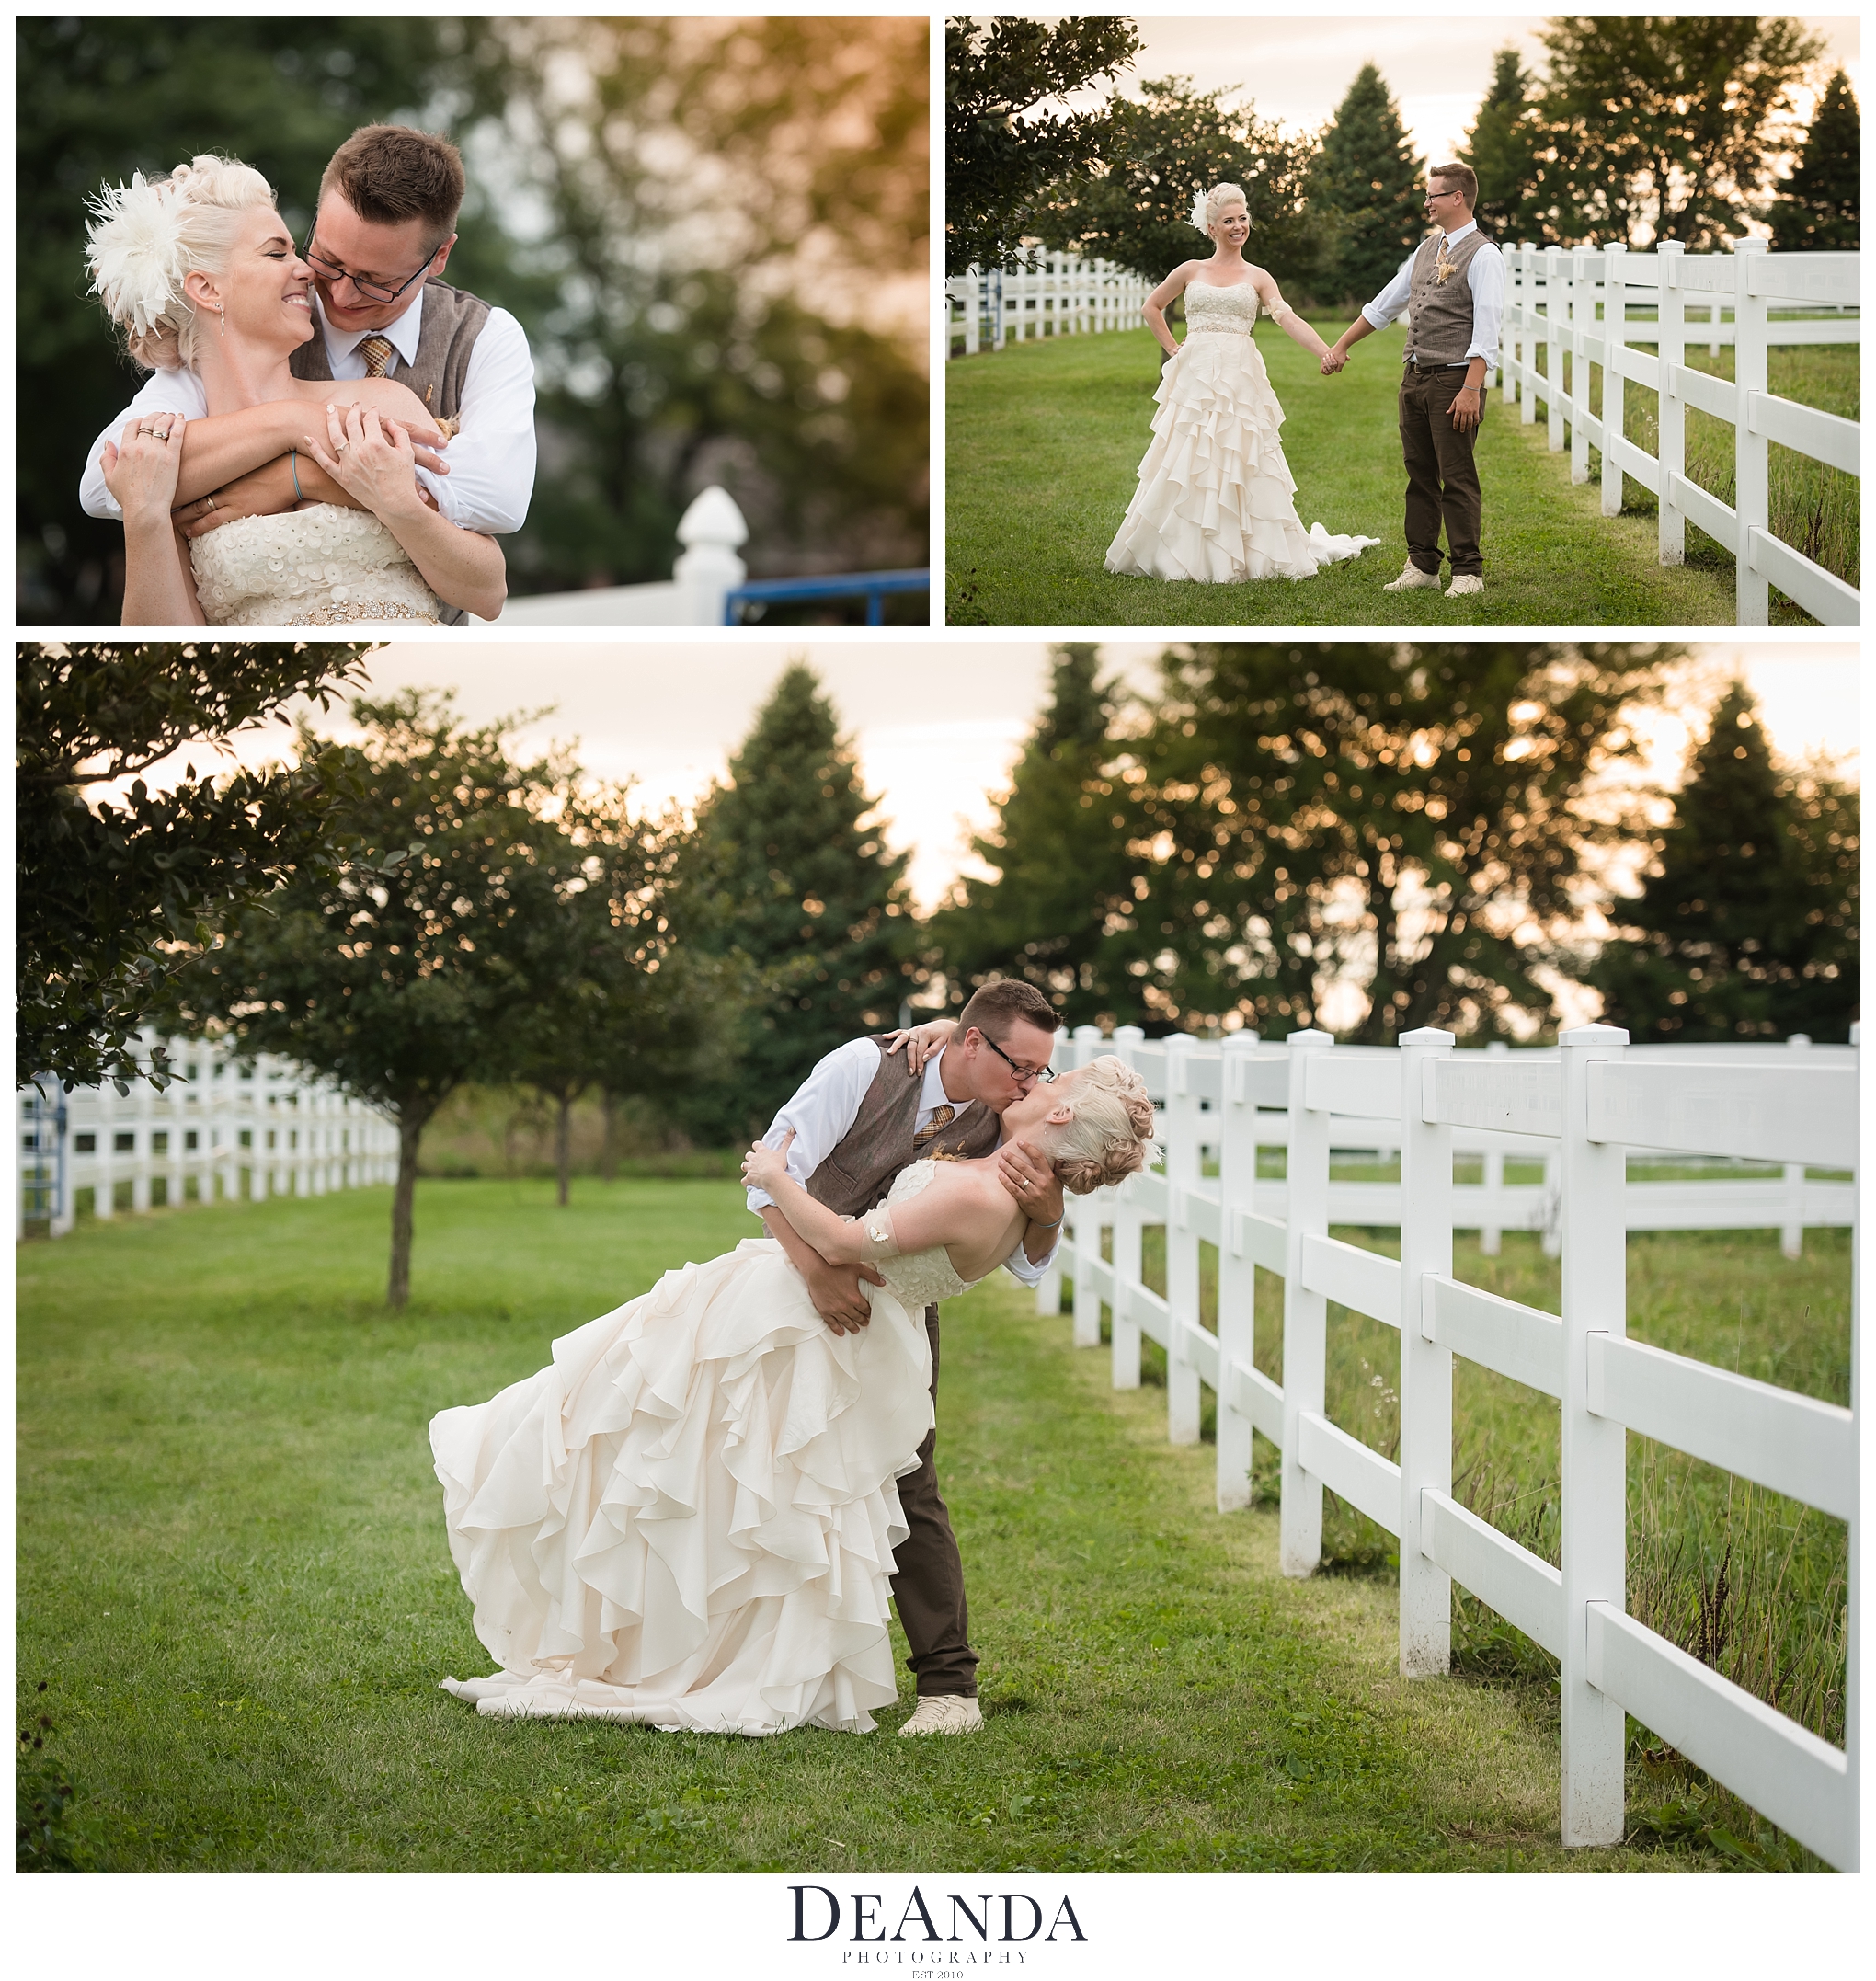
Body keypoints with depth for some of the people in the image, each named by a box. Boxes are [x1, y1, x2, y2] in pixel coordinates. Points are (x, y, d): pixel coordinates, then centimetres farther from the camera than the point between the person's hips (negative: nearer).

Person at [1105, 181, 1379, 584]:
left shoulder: (1258, 277, 8)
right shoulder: (1191, 272, 10)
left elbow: (1289, 320, -6)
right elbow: (1151, 308, 22)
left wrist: (1327, 353, -20)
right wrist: (1172, 348, 11)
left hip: (1239, 380, -1)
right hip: (1195, 377, 1)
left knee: (1239, 468, -2)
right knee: (1188, 468, -1)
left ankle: (1243, 553, 6)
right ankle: (1185, 554, 6)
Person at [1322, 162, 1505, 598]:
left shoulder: (1482, 255, -10)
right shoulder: (1427, 249, 15)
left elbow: (1486, 329, -17)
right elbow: (1384, 305, 24)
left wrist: (1471, 390, -24)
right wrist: (1340, 346, 26)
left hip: (1453, 381, -8)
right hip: (1416, 377, 8)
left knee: (1457, 479, -5)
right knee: (1420, 476, 10)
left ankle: (1467, 571, 1)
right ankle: (1422, 566, 17)